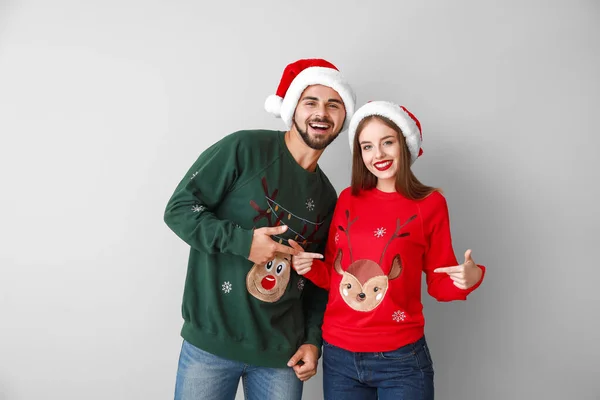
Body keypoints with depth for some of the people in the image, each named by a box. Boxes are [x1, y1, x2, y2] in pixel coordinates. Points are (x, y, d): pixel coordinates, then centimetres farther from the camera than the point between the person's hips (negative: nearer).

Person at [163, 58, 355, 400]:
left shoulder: (328, 198, 7)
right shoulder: (245, 148, -8)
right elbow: (179, 208, -9)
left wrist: (313, 339, 4)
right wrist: (242, 241, -20)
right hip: (210, 342, -4)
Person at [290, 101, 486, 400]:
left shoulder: (430, 204, -6)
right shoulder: (348, 199, 1)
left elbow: (439, 283, 0)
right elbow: (333, 274, 9)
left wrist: (469, 278, -19)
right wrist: (308, 265, -10)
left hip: (401, 359, -2)